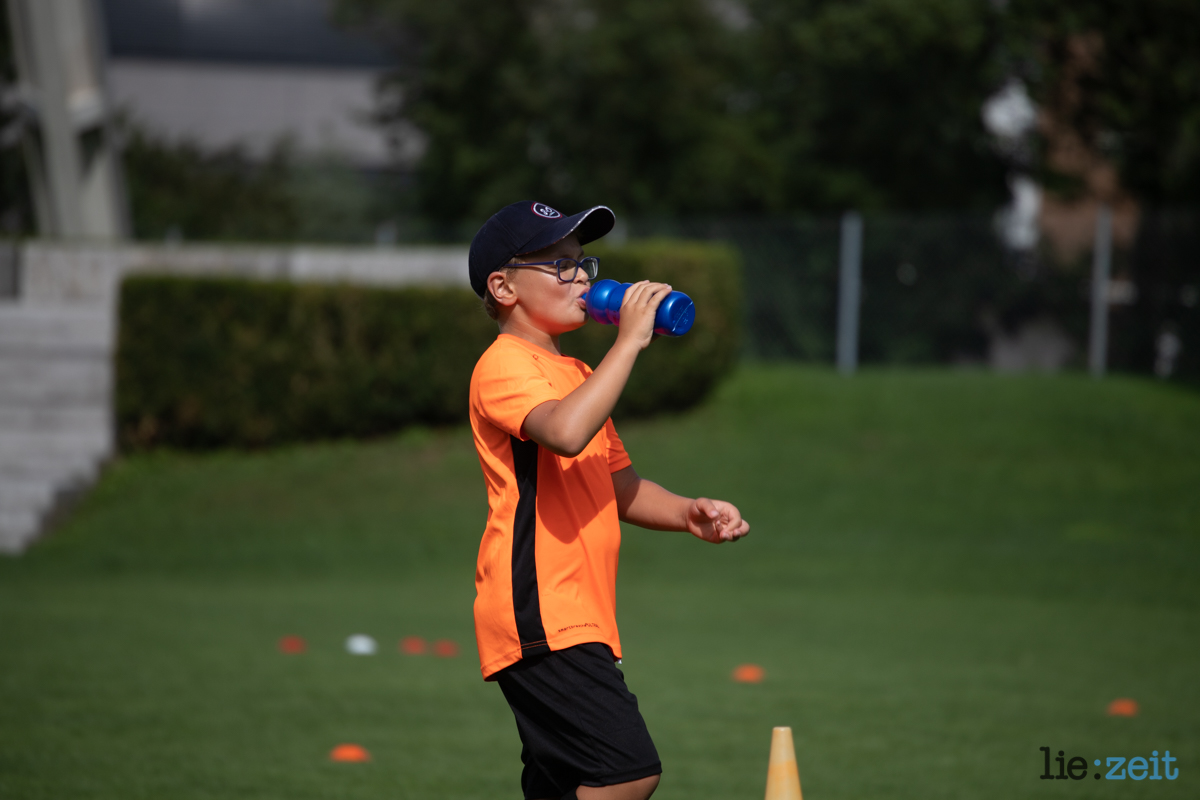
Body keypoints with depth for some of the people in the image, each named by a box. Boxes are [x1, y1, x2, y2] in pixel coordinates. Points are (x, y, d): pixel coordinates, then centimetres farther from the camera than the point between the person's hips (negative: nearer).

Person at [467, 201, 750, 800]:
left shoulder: (577, 374, 24)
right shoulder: (505, 366, -9)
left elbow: (620, 490, 27)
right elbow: (566, 433, -30)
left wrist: (687, 514, 6)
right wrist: (629, 340, -22)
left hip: (576, 623, 10)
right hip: (538, 618, -10)